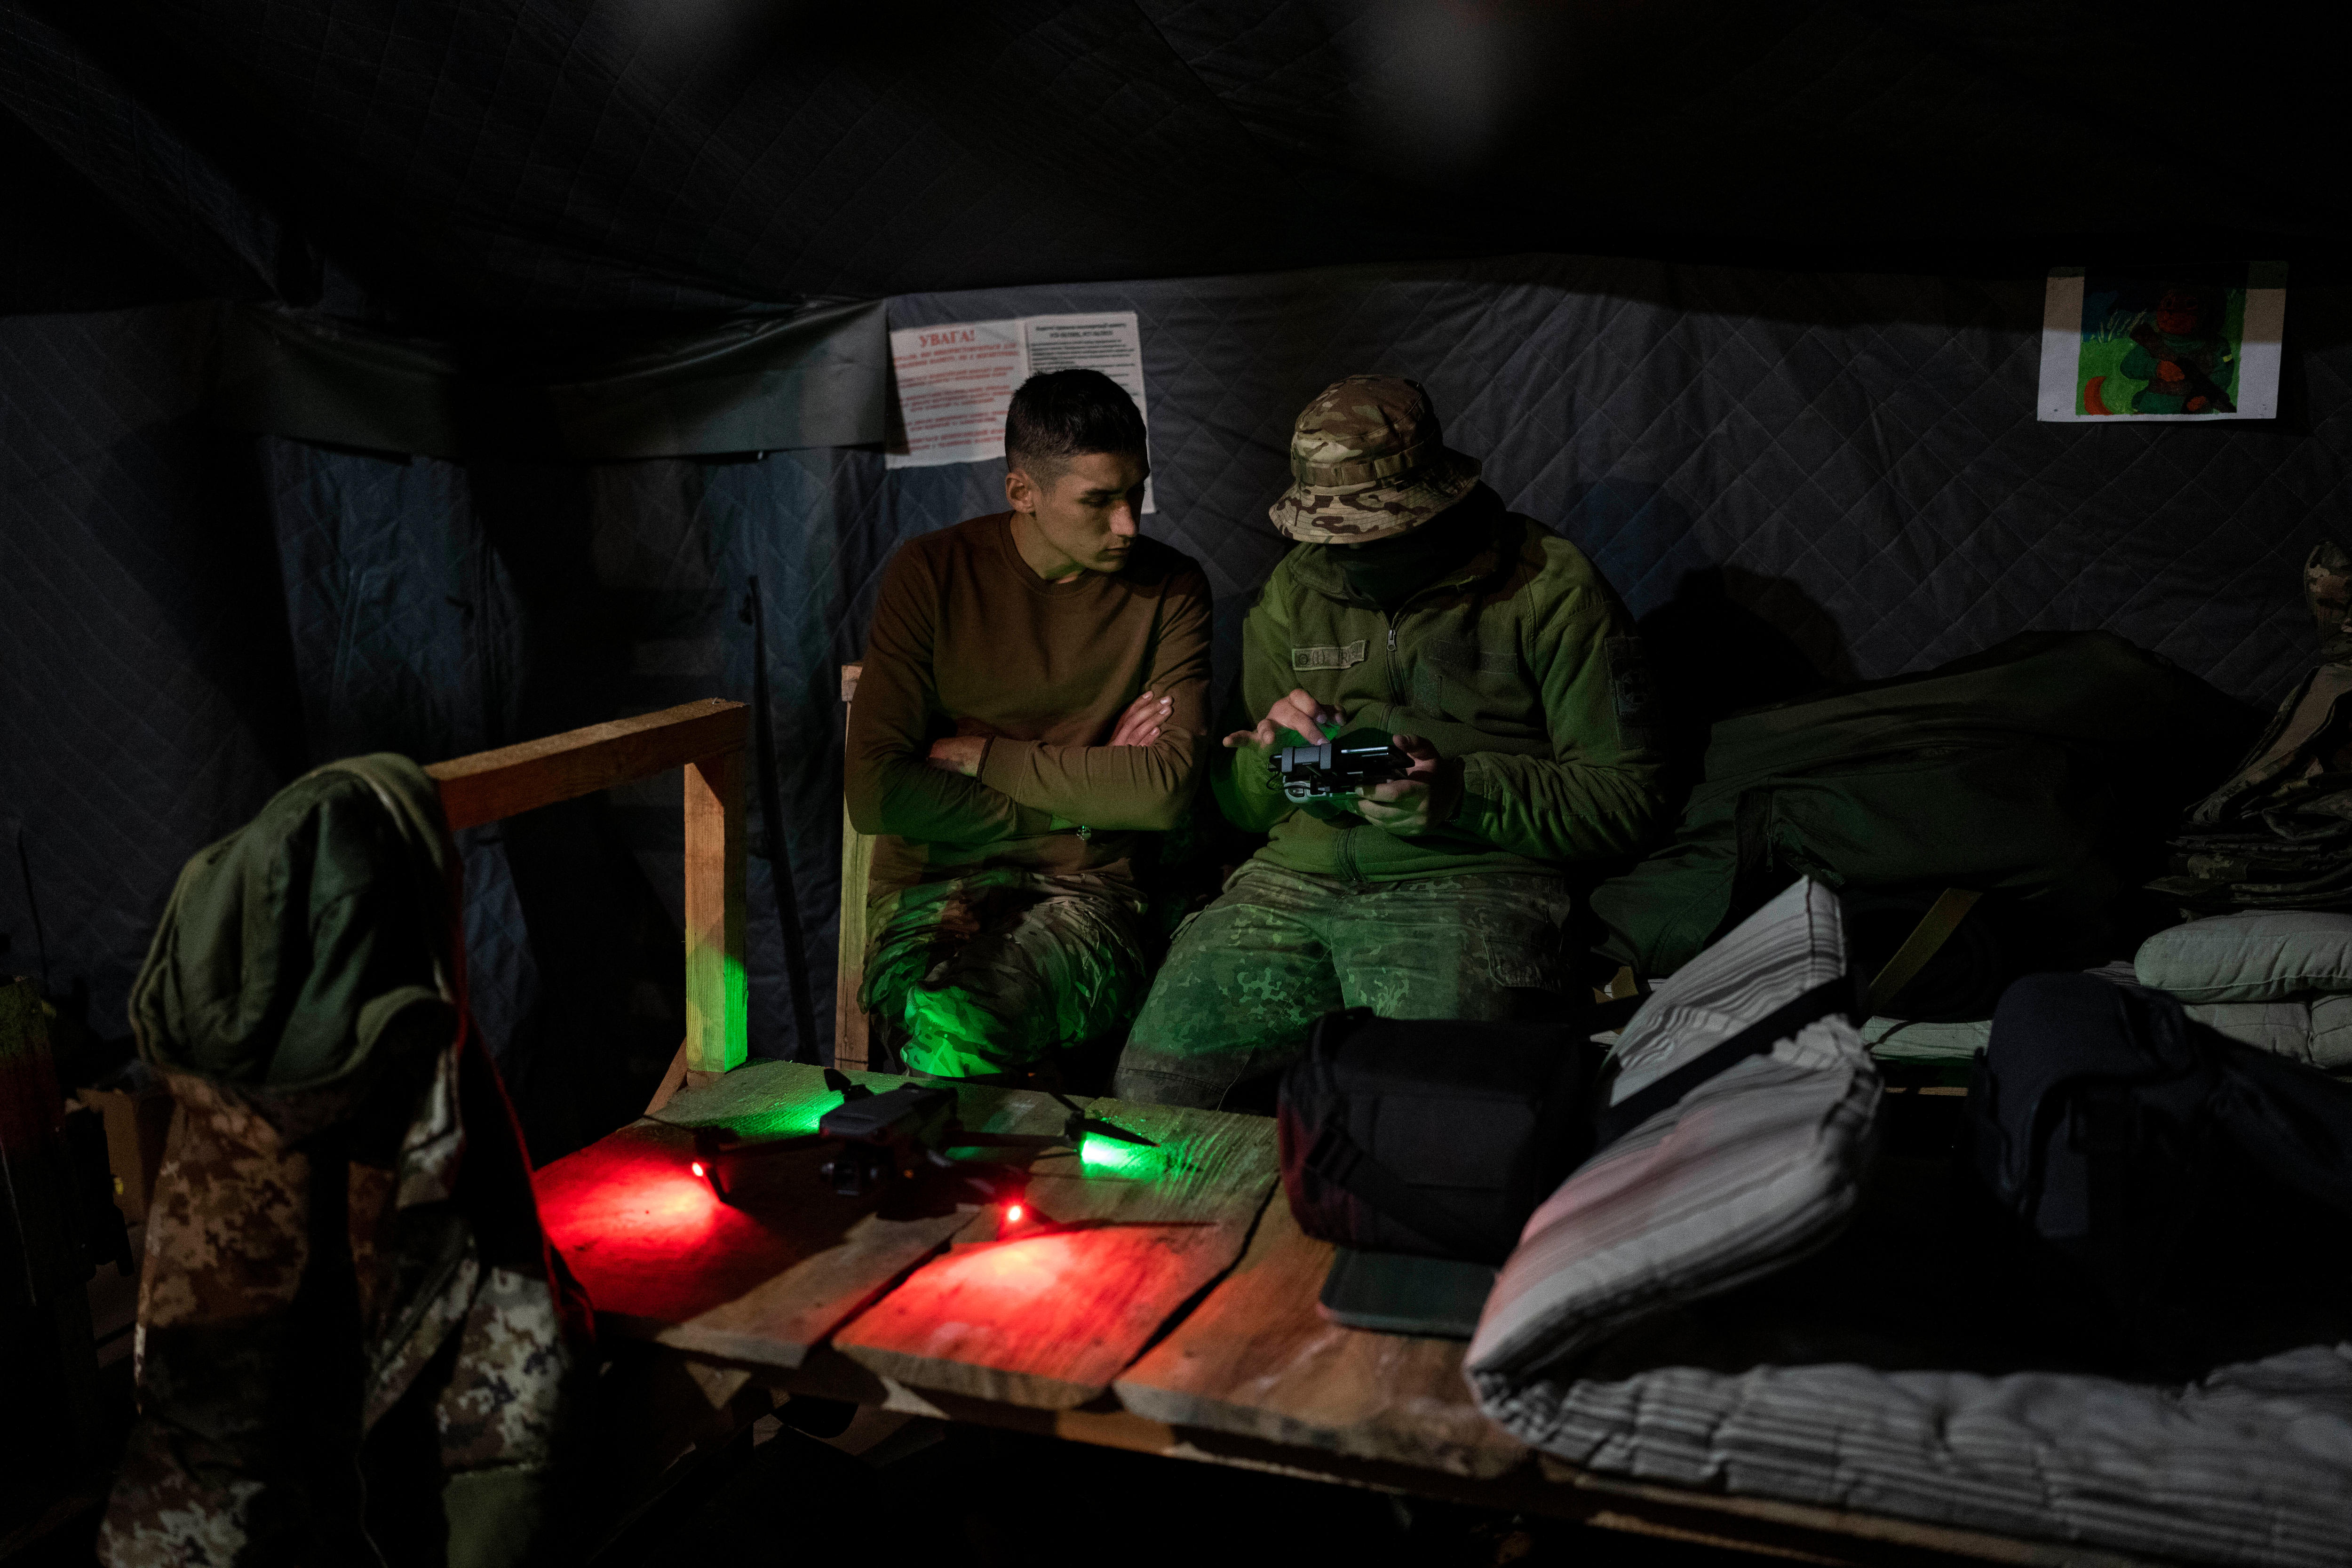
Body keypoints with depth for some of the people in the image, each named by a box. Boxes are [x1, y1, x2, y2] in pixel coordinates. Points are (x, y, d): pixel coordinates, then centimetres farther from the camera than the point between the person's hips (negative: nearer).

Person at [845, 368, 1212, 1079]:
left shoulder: (1170, 588, 3)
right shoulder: (932, 572, 0)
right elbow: (875, 792, -7)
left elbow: (1168, 788, -9)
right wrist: (1079, 795, -6)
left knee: (952, 1030, -30)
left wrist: (982, 755, -7)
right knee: (935, 1018, -33)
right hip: (932, 885, 0)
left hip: (1085, 894, 0)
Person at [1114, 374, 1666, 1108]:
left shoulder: (1550, 587, 2)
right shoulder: (1292, 591, 16)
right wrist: (1271, 755, -5)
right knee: (1151, 1085, -15)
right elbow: (1239, 808, 20)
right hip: (1296, 875, 4)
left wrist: (1464, 791, -17)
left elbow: (1623, 798, -2)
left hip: (1471, 879, -4)